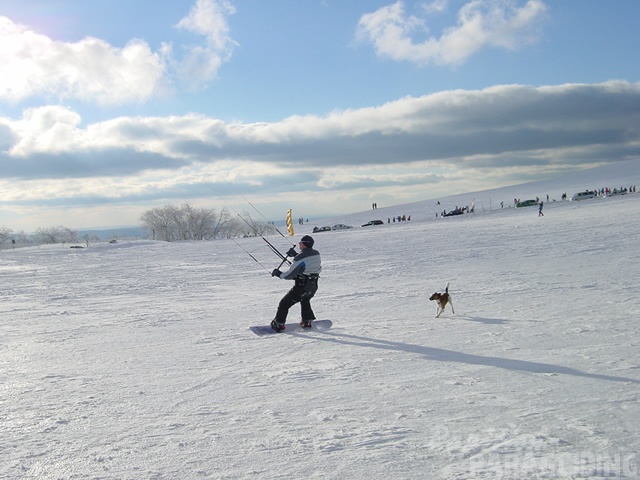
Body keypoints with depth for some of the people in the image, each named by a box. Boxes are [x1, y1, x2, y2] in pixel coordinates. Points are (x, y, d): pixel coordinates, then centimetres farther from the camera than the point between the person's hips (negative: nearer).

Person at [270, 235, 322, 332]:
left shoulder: (300, 258, -23)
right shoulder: (316, 254, -2)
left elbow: (290, 275, -19)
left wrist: (278, 274, -2)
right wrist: (295, 254, 20)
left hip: (301, 287, -7)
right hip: (313, 287, 7)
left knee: (284, 304, 8)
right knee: (305, 301, 37)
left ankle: (279, 324, 14)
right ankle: (307, 321, 39)